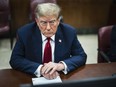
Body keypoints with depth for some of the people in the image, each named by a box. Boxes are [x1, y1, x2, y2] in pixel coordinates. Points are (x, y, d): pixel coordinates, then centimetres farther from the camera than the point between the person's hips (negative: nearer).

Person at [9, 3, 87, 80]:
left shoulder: (69, 32, -9)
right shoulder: (24, 33, -10)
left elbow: (81, 56, -4)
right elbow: (15, 60, -10)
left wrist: (61, 65, -23)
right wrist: (40, 69, -25)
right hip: (33, 79, 0)